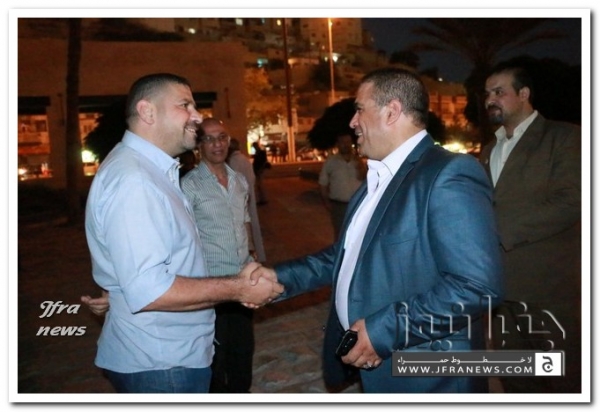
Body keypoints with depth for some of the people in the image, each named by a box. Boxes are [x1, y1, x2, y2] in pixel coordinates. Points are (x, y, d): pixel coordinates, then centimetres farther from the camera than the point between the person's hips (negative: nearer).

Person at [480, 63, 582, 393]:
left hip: (549, 284, -6)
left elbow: (570, 202, -16)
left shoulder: (564, 137, -3)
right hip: (502, 286, 7)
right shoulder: (489, 151, 19)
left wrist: (500, 227, -17)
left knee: (565, 381, 4)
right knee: (515, 381, 16)